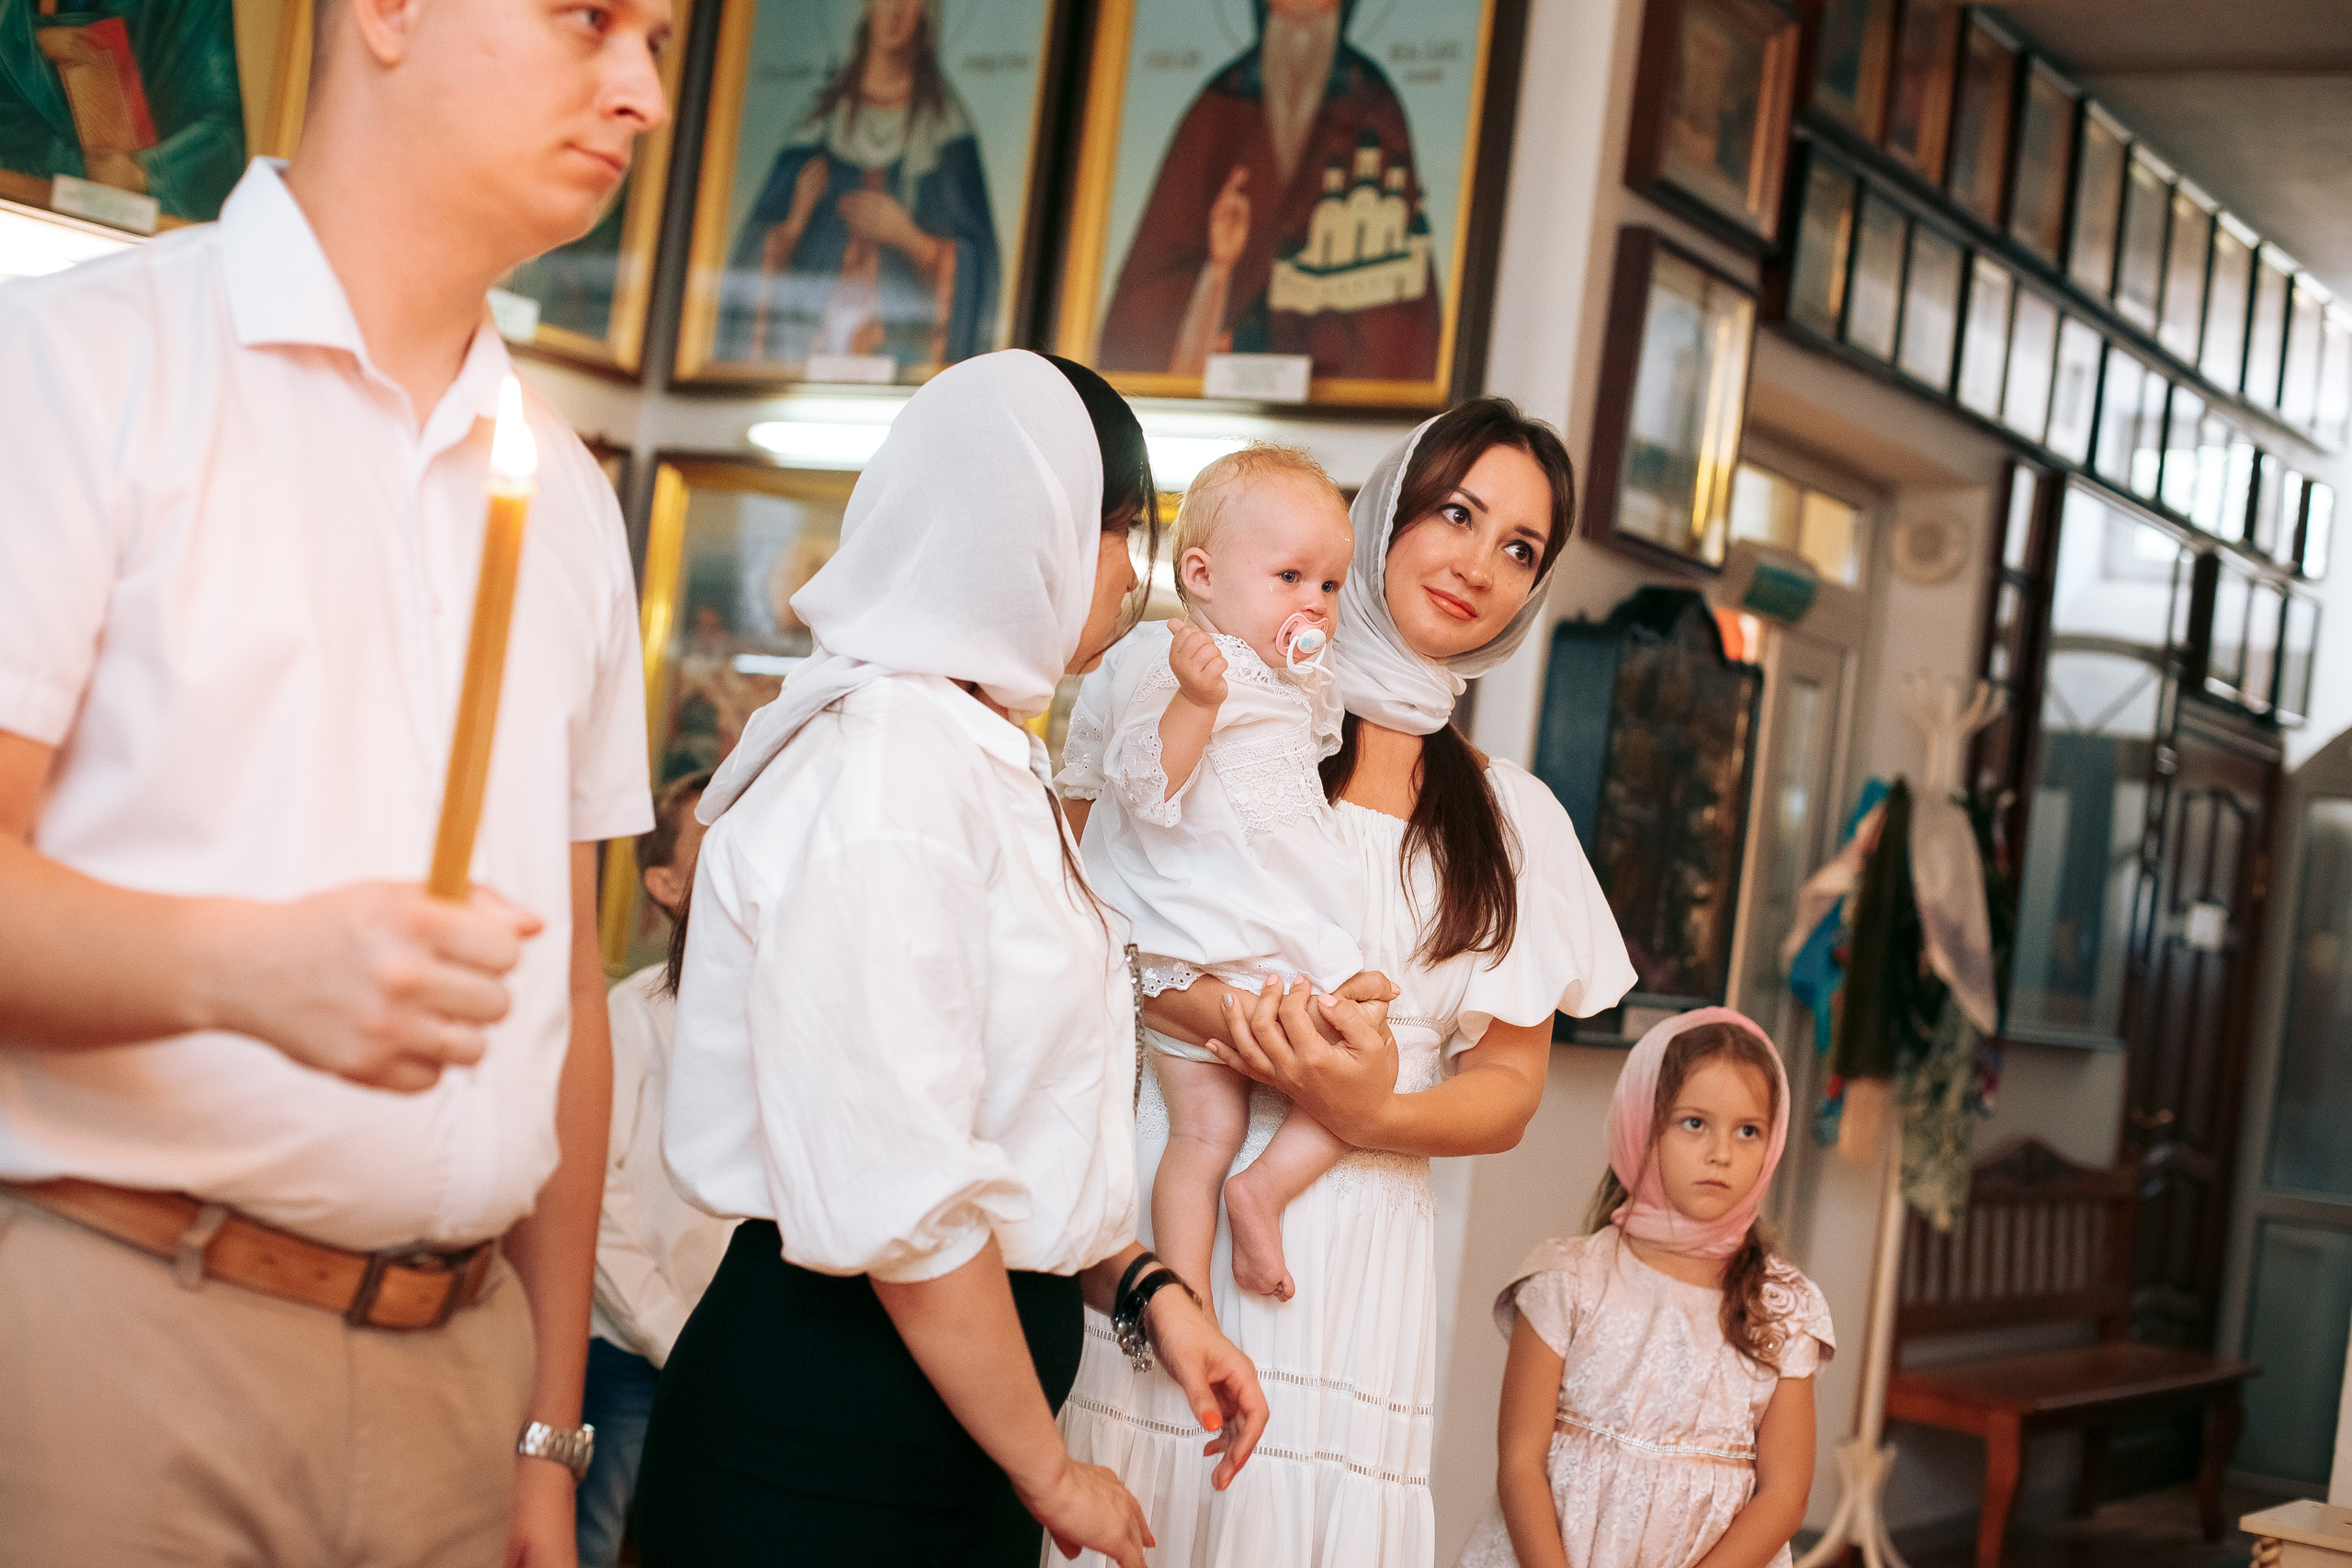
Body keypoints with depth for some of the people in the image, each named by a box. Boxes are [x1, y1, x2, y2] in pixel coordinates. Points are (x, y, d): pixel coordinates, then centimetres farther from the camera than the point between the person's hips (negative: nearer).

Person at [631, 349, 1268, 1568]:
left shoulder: (989, 761, 13)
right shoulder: (887, 769, -18)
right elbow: (900, 1198, -22)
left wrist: (1139, 1289, 7)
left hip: (950, 1418, 9)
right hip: (830, 1436, -9)